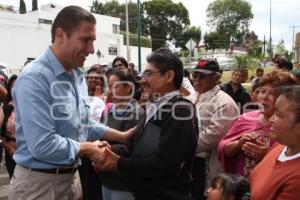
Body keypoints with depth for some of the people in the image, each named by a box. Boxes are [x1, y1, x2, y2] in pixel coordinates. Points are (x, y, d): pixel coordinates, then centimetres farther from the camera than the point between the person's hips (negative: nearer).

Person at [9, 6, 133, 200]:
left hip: (71, 176, 8)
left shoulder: (77, 76, 6)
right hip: (39, 182, -8)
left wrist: (122, 136, 6)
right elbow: (42, 145, -29)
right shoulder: (35, 78, -23)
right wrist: (88, 149, -15)